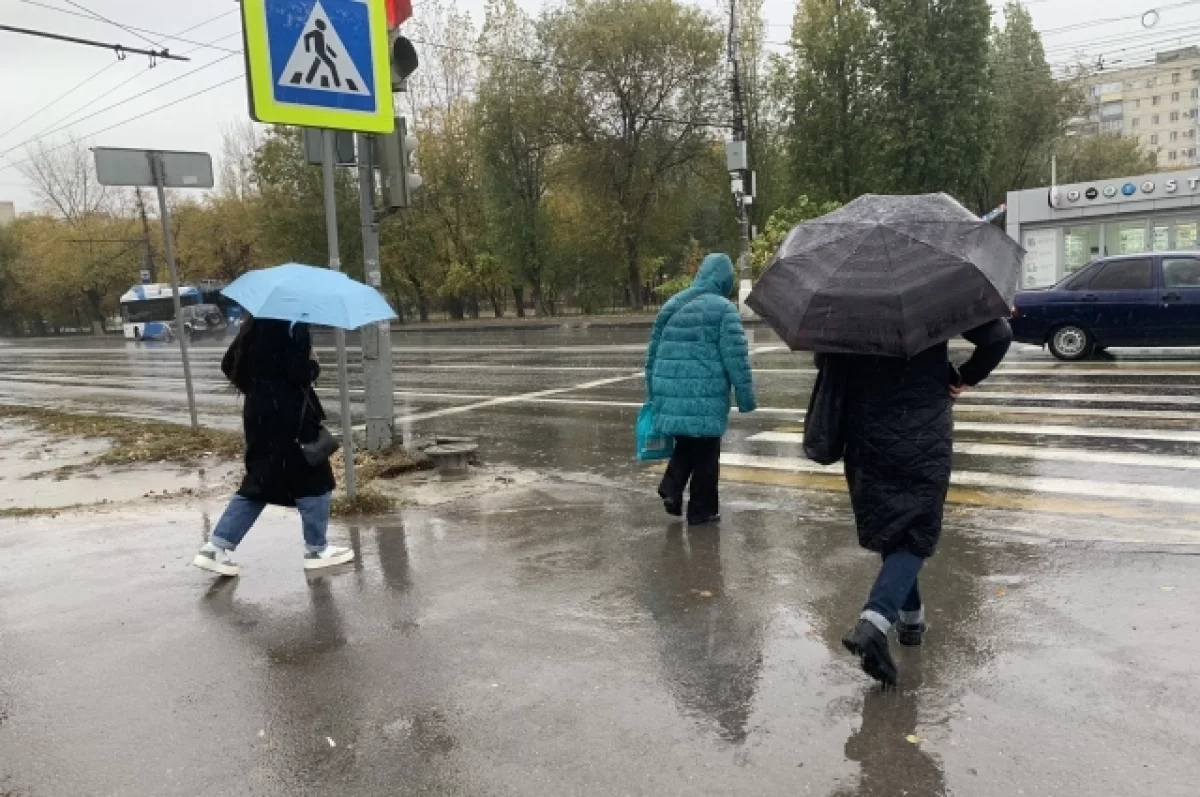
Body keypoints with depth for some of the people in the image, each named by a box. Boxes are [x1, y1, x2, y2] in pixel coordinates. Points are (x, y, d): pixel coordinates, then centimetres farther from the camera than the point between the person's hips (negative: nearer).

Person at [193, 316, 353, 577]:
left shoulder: (255, 321, 9)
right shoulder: (294, 326, -15)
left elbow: (229, 364, 12)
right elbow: (300, 373, -22)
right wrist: (314, 364, -2)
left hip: (259, 412, 8)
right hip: (289, 416, -8)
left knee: (260, 483, 16)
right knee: (313, 479, 6)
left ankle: (216, 547, 11)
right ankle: (316, 549, 15)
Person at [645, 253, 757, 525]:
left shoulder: (671, 305, 13)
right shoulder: (724, 309, -6)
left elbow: (653, 353, 17)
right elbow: (736, 358, -11)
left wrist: (652, 393, 24)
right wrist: (746, 397, -5)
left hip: (670, 393, 5)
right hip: (706, 396, -5)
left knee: (685, 444, 23)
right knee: (705, 453, 7)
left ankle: (671, 488, 5)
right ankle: (701, 510, 15)